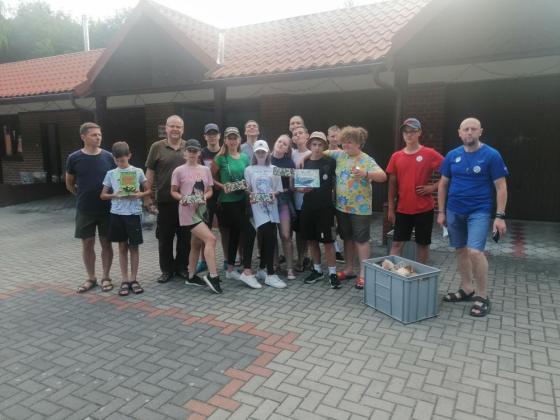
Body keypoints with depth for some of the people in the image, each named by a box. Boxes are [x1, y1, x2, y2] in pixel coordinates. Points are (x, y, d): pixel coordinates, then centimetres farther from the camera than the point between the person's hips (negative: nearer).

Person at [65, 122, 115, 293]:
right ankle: (91, 278, 23)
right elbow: (69, 184, 8)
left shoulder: (108, 157, -3)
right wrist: (84, 196, 9)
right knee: (87, 244, 8)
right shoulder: (74, 158, -4)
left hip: (107, 209, 0)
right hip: (84, 210, 0)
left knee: (106, 243, 7)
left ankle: (106, 277, 19)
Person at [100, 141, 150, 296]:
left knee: (133, 247, 5)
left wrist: (140, 195, -13)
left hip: (134, 213, -2)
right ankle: (125, 280, 16)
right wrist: (115, 195, -11)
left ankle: (133, 279, 16)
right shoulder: (111, 174, 5)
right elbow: (103, 195, 8)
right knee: (122, 247, 8)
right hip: (117, 213, 2)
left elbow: (149, 190, 7)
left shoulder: (137, 171, 1)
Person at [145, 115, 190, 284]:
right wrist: (147, 197, -2)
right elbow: (150, 173, 1)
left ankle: (182, 267, 26)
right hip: (165, 201, -1)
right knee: (165, 238, 8)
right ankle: (166, 270, 21)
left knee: (185, 237, 10)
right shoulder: (157, 147, 0)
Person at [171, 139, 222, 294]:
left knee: (197, 244, 15)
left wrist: (205, 197, -10)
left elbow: (209, 190, 11)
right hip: (188, 212, -6)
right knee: (210, 239, -19)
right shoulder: (179, 171, -5)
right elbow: (173, 192, 0)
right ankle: (213, 276, -13)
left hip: (202, 210, 6)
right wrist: (182, 198, -20)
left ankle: (191, 276, 29)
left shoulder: (205, 170, 8)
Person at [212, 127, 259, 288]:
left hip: (242, 200, 6)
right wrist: (223, 186, -17)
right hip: (228, 201, -6)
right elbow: (211, 178, -4)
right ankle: (247, 272, -11)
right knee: (249, 231, -16)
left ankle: (230, 270, 26)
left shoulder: (245, 157, 8)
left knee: (235, 234, 13)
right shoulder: (221, 158, -6)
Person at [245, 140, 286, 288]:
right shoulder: (249, 170, 7)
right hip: (258, 207, -3)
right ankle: (270, 275, -9)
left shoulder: (273, 169, 12)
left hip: (271, 207, 3)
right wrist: (251, 196, -16)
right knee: (269, 239, -14)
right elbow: (247, 190, 5)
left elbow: (279, 189, 10)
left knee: (267, 239, 4)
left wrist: (274, 194, -11)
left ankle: (262, 270, 23)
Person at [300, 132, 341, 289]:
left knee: (328, 241, -2)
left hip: (325, 207, -3)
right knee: (312, 240, 11)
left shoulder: (330, 162, -2)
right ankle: (317, 270, 26)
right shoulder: (304, 163, 5)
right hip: (308, 207, 3)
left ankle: (332, 273, 9)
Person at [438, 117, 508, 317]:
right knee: (461, 250, 12)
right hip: (454, 211, 5)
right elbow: (443, 185, 10)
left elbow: (501, 187, -6)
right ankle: (467, 289, 28)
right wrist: (441, 211, 7)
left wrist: (500, 216, -11)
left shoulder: (492, 155, -6)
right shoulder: (452, 156, 4)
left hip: (479, 212, -4)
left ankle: (482, 296, 2)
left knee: (475, 251, -15)